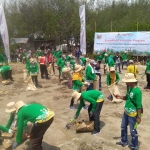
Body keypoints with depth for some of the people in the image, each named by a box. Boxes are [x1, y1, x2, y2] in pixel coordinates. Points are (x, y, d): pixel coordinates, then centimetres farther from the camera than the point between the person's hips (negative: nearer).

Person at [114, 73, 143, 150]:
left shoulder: (137, 91, -26)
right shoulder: (129, 88, 0)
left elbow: (139, 106, -23)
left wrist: (139, 117, -19)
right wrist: (120, 97, -2)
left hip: (133, 114, -9)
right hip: (126, 112, 9)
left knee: (133, 131, 7)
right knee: (123, 127, 23)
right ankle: (124, 141, 44)